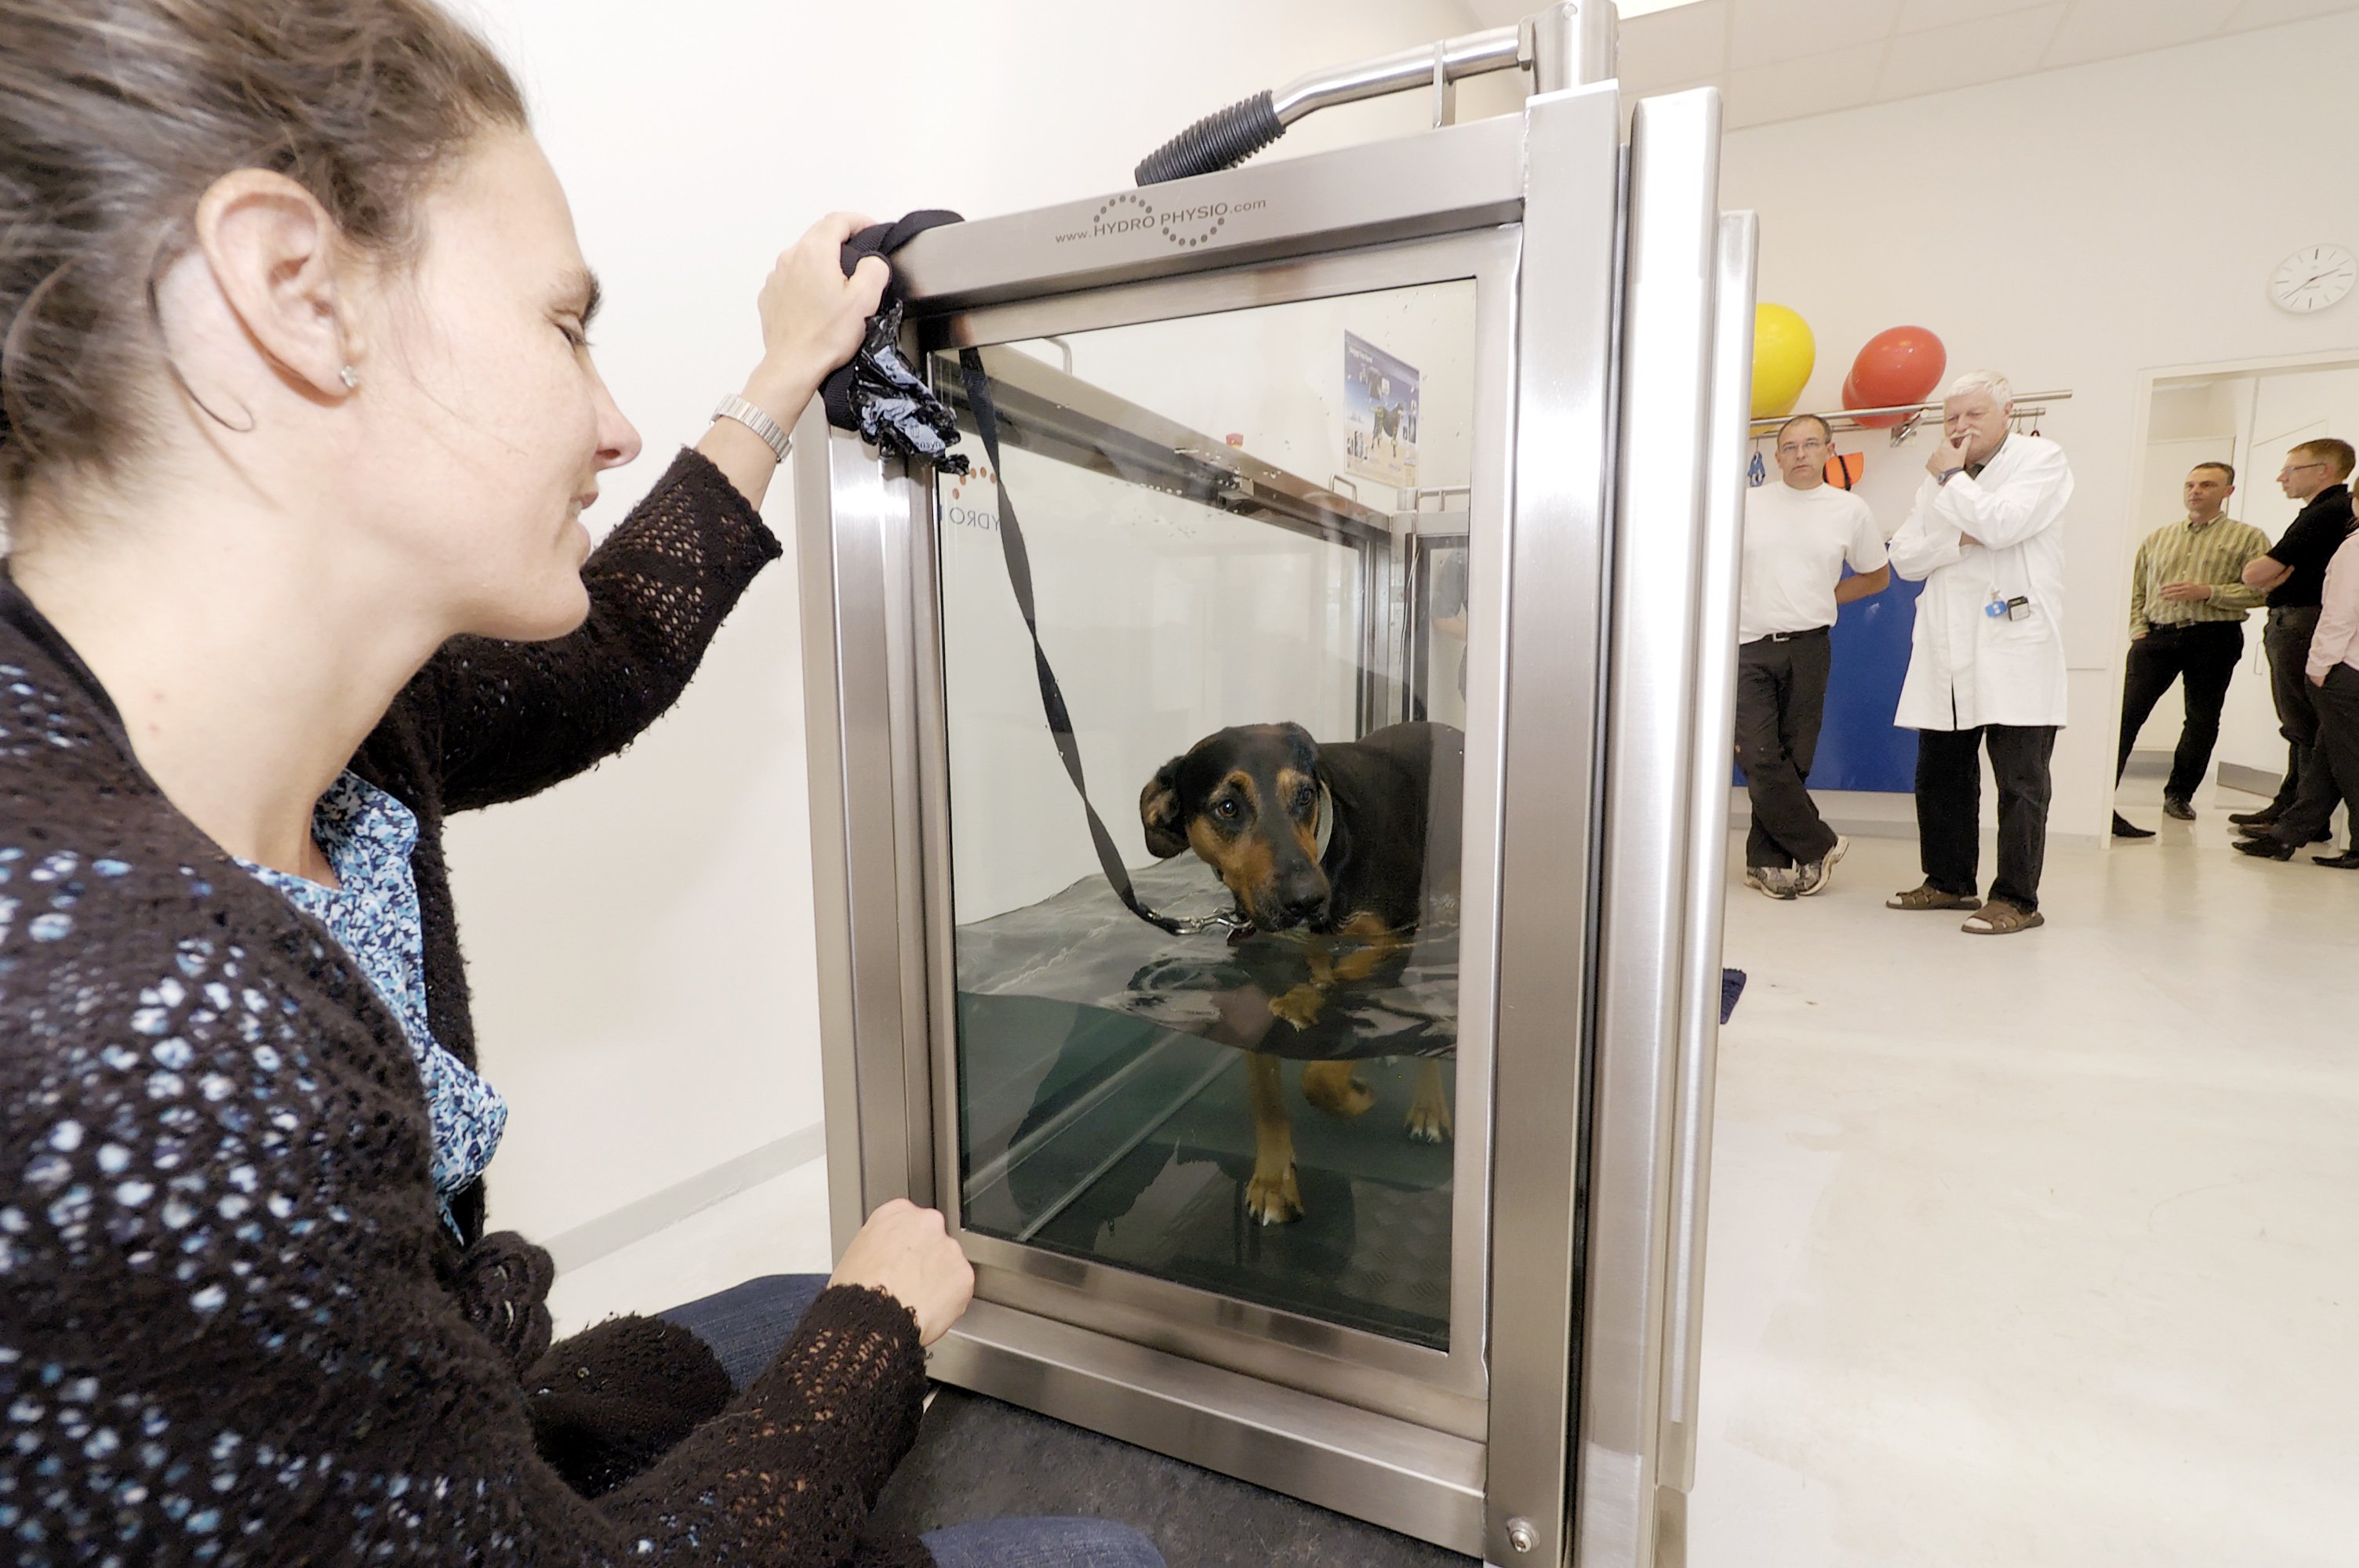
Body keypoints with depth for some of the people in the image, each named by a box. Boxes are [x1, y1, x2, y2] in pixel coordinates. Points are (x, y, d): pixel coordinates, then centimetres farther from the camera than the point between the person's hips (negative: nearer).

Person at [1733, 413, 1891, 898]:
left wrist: (1822, 599, 9)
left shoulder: (1851, 510, 8)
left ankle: (1766, 860, 13)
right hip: (1747, 646, -1)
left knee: (1793, 760, 3)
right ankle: (1818, 844, 9)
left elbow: (1877, 576, 20)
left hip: (1807, 648, 1)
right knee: (1760, 759, -9)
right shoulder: (1747, 503, 5)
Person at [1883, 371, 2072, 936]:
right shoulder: (1940, 477, 18)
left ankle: (2017, 898, 4)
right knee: (1939, 777, 11)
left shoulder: (2042, 459, 1)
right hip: (1947, 653, 6)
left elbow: (2000, 524, -18)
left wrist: (1950, 476, -5)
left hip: (2015, 651, -6)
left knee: (2019, 781, -2)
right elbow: (1905, 558, 9)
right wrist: (1958, 540, -9)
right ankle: (1949, 880, 23)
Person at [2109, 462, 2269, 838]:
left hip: (2213, 638, -1)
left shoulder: (2248, 538, 8)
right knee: (2126, 713, -13)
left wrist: (2208, 592, -15)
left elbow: (2259, 590, -3)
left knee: (2202, 720, 5)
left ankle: (2179, 794, 18)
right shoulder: (2158, 537, 18)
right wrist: (2137, 630, 4)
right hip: (2157, 636, 1)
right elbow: (2135, 588, 17)